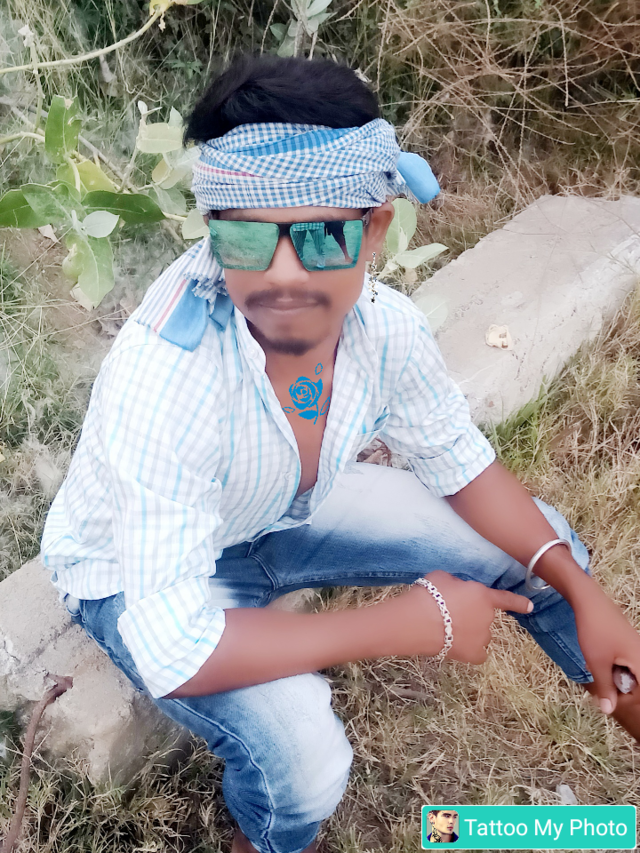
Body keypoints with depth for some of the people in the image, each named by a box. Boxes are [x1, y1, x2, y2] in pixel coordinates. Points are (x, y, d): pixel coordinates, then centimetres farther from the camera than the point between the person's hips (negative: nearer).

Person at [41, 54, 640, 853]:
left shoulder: (384, 325, -23)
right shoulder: (163, 377, -40)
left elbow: (459, 465, -4)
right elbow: (173, 653, -38)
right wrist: (417, 622, -31)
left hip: (284, 515, 5)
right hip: (140, 572, -4)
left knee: (540, 541, -1)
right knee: (301, 758, -31)